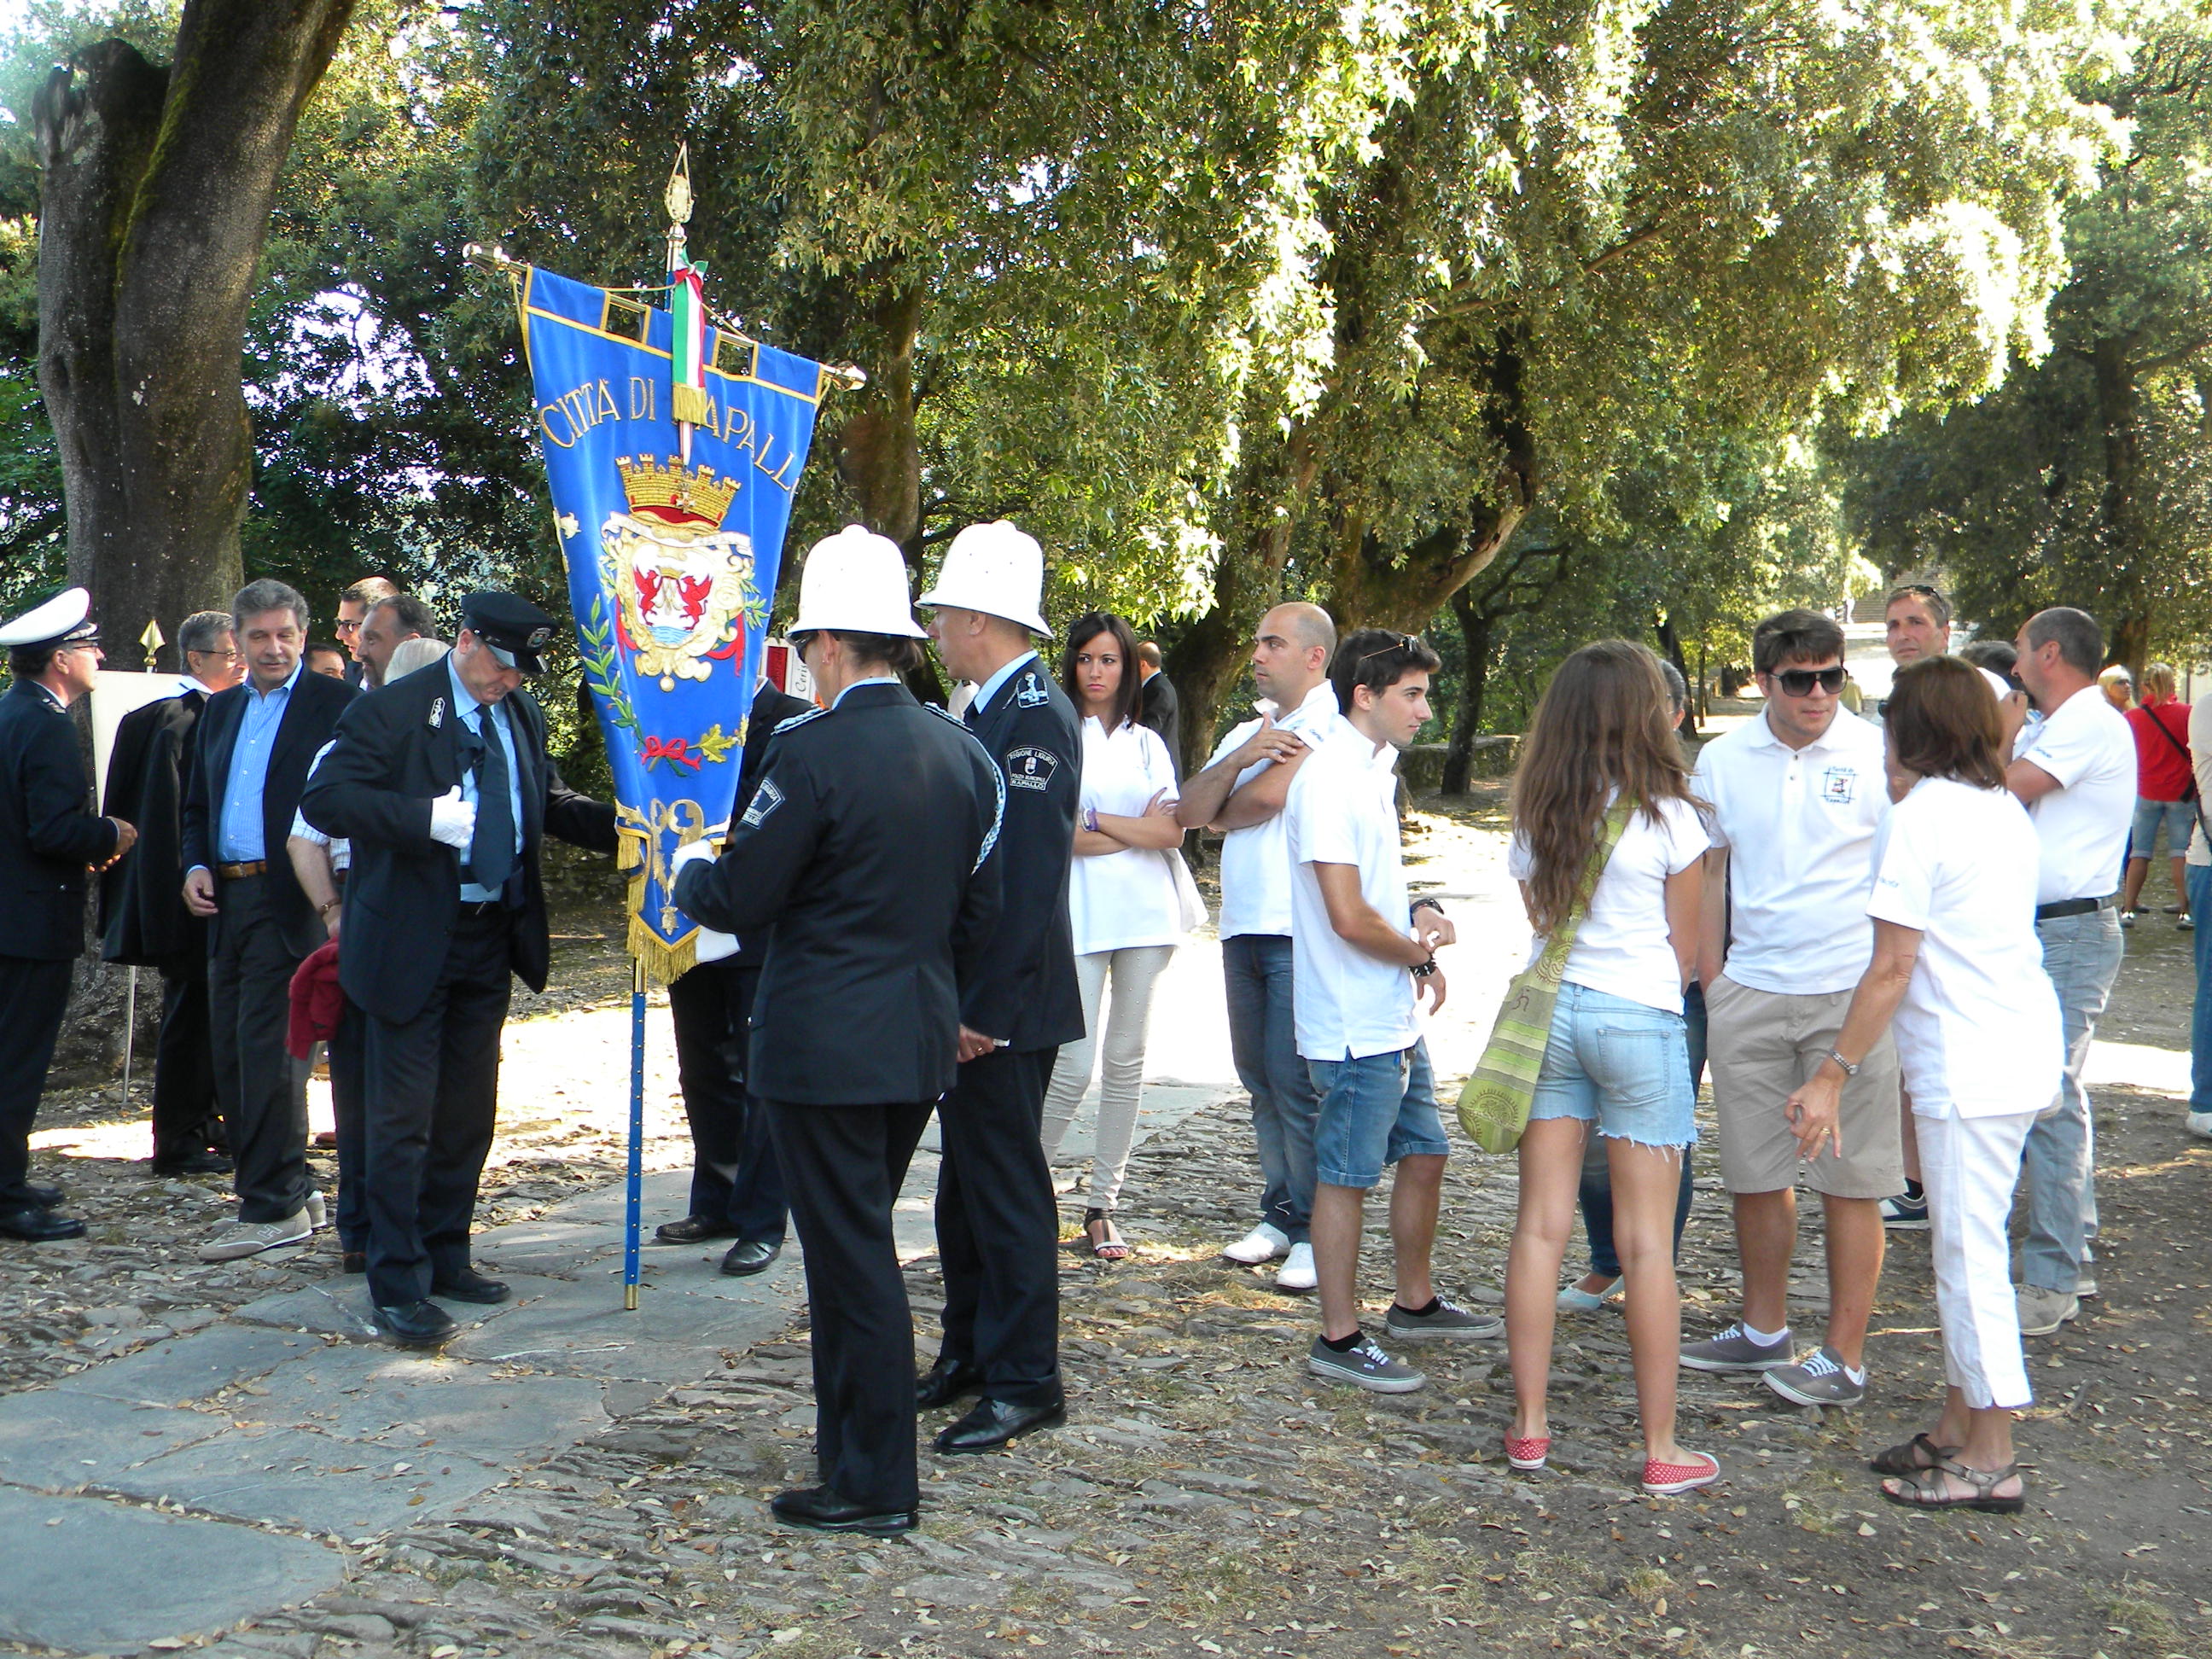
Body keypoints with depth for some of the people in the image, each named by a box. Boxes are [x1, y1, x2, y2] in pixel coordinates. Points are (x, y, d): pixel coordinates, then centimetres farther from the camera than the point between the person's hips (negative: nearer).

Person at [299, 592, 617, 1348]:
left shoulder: (522, 716, 9)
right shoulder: (390, 711, -11)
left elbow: (548, 802, 17)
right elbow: (324, 797, -18)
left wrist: (626, 823, 1)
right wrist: (428, 817, -27)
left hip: (490, 944, 7)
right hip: (412, 945, -7)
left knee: (468, 1112, 15)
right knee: (402, 1116, -1)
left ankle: (445, 1256, 29)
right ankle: (398, 1283, 7)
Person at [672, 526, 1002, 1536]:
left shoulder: (813, 752, -17)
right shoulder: (964, 752, 5)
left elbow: (738, 901, -13)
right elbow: (980, 909, 12)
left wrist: (691, 868, 9)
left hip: (824, 1046, -8)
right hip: (922, 1041, 8)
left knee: (851, 1258, 1)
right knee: (858, 1249, 21)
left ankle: (875, 1486, 11)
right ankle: (853, 1442, 33)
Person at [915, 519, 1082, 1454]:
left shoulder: (1035, 715, -17)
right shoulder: (988, 711, 13)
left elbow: (1030, 877, -23)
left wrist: (988, 1009, -23)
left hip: (1002, 1006, -10)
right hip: (966, 999, 10)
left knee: (1006, 1185, -1)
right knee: (965, 1184, 17)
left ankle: (1027, 1383, 10)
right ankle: (969, 1352, 30)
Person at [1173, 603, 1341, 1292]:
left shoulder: (1333, 725, -5)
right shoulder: (1247, 731, 21)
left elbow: (1266, 797, -17)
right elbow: (1189, 811, 9)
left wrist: (1224, 812, 5)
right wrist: (1240, 759, -7)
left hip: (1301, 931, -8)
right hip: (1243, 926, 8)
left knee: (1298, 1082, -7)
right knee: (1260, 1080, 11)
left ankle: (1317, 1230, 2)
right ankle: (1281, 1214, 21)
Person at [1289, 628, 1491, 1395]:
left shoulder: (1375, 772, 13)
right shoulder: (1330, 780, -19)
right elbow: (1349, 917, -24)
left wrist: (1416, 914, 4)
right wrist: (1422, 951, -7)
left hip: (1396, 1017, 10)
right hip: (1355, 1025, -10)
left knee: (1424, 1154, 18)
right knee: (1347, 1176, 0)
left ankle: (1415, 1303, 34)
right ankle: (1338, 1338, 11)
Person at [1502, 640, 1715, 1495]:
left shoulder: (1534, 818, 5)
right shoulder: (1668, 818, -7)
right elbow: (1685, 951, 1)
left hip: (1547, 1011, 4)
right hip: (1638, 1017, -4)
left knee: (1539, 1225, 9)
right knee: (1646, 1241, 1)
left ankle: (1530, 1425, 15)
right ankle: (1661, 1449, 8)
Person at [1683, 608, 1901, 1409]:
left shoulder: (1877, 755, -4)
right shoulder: (1722, 759, 5)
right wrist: (1710, 983, 9)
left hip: (1851, 992, -3)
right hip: (1748, 991, 4)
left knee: (1850, 1178, 1)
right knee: (1753, 1173, 11)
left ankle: (1844, 1357, 11)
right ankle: (1764, 1330, 29)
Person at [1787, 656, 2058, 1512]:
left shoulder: (1918, 818, -12)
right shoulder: (2005, 810, 13)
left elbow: (1892, 968, -15)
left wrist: (1833, 1072, -11)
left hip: (1968, 1064, -9)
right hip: (2025, 1046, 9)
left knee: (1969, 1252, -2)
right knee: (1961, 1245, 15)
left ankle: (1990, 1462, 7)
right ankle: (1957, 1431, 24)